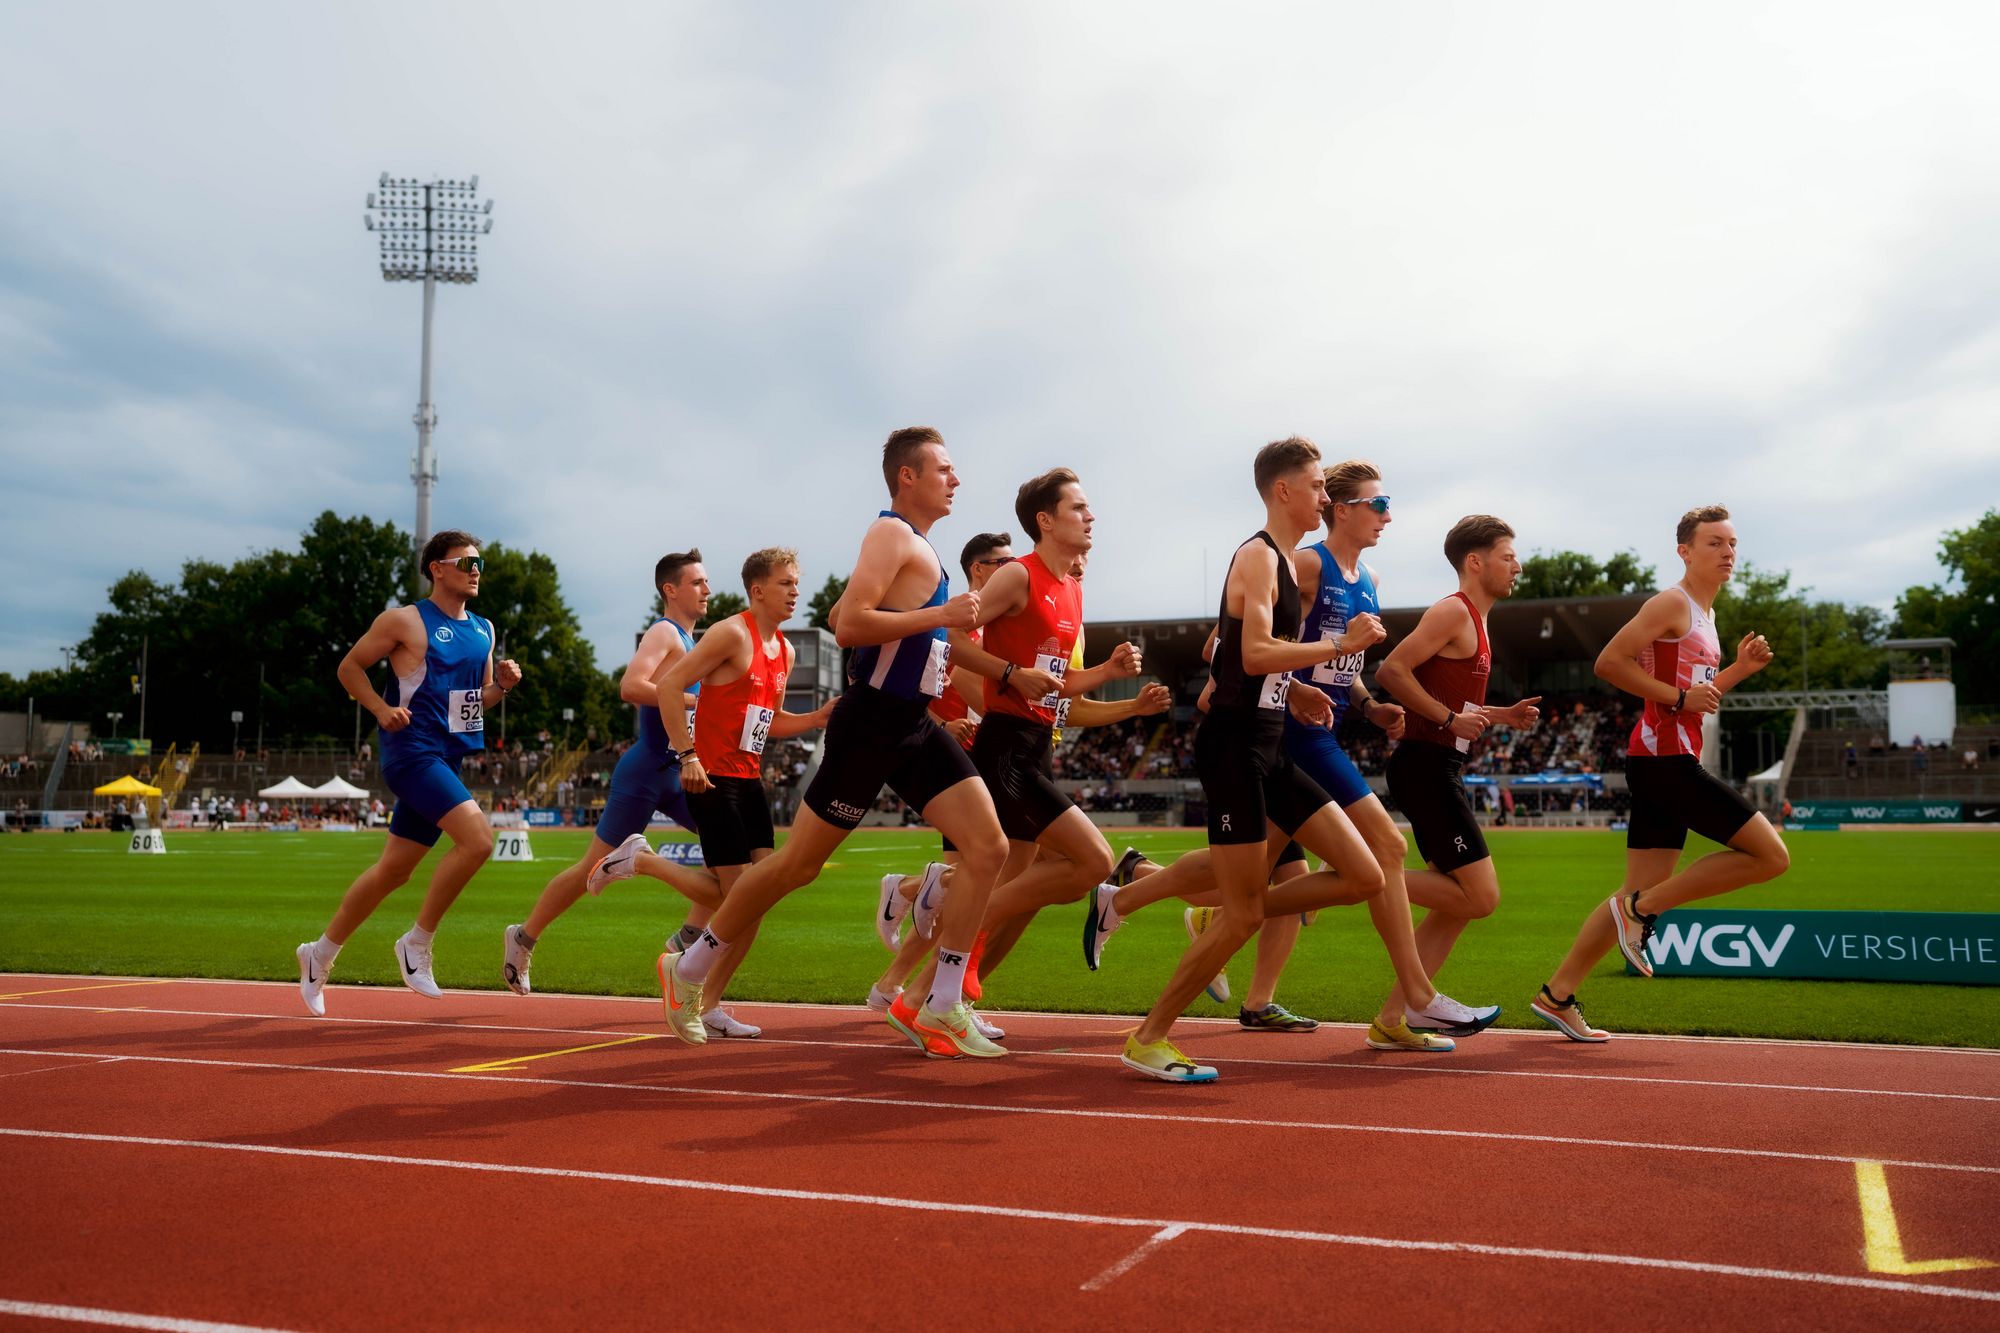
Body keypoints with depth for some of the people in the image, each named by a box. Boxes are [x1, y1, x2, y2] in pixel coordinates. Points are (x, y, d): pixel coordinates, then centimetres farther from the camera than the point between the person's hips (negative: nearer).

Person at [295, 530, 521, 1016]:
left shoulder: (483, 630, 14)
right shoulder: (405, 621, -5)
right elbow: (349, 667, 2)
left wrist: (502, 684, 1)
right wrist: (383, 709, -12)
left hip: (446, 758, 8)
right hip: (413, 752, -8)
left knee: (393, 870, 13)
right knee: (478, 837, -23)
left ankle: (320, 954, 29)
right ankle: (417, 943, -9)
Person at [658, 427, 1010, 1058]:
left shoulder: (918, 544, 18)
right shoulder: (891, 534, -11)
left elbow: (844, 616, 26)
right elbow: (848, 626, -24)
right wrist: (941, 616, -21)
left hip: (914, 727, 9)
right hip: (870, 724, -9)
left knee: (989, 847, -4)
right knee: (798, 863, 0)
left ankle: (943, 1008, 1)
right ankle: (689, 970, 19)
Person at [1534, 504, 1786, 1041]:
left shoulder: (1704, 615, 22)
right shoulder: (1672, 603, -7)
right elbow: (1609, 661, -16)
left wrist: (1741, 668, 16)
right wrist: (1678, 696, -17)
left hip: (1668, 762, 10)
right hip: (1665, 756, -10)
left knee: (1641, 892, 8)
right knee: (1771, 855, -10)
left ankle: (1557, 996, 11)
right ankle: (1642, 908, -5)